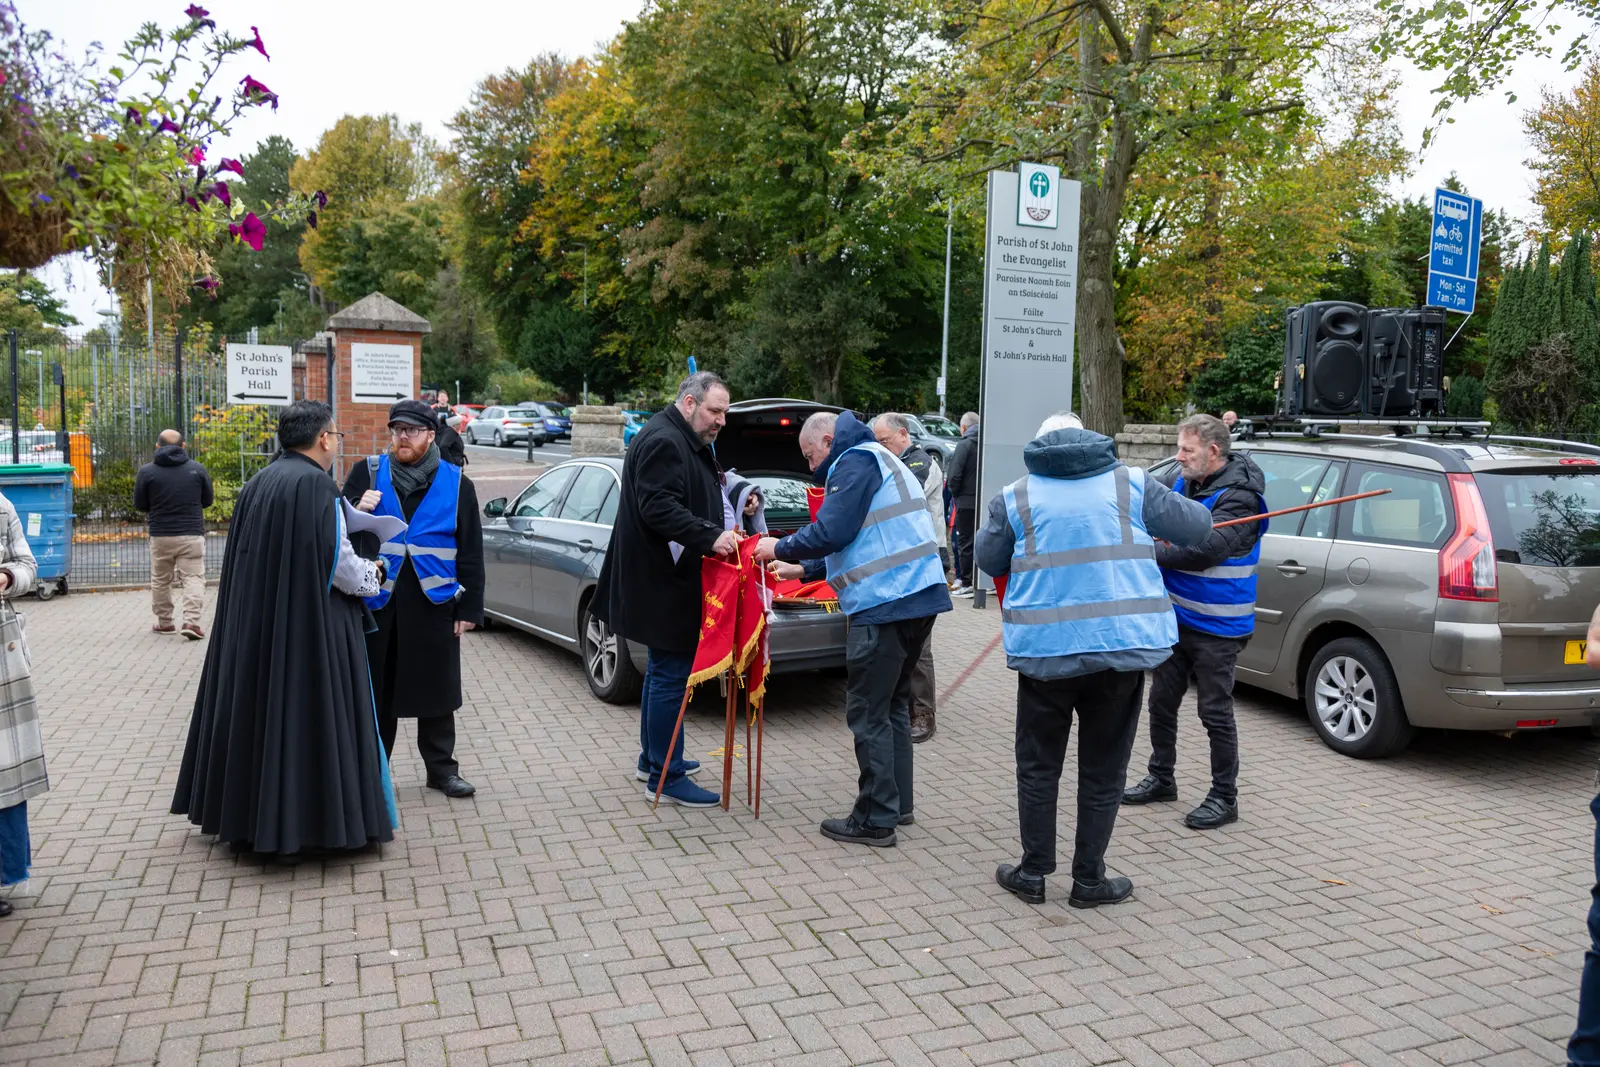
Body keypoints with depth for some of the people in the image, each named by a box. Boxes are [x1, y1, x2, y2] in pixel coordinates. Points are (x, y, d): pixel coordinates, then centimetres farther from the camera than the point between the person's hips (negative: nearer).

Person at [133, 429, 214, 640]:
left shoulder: (147, 471, -3)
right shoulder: (197, 469, -1)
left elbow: (139, 504, 3)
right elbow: (207, 501, 8)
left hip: (161, 535, 1)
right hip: (192, 534, -1)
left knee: (160, 580, 14)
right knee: (193, 577, 0)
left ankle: (164, 622, 20)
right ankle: (191, 621, -12)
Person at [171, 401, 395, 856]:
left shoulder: (256, 485, 9)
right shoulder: (316, 484, -15)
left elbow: (261, 556, 14)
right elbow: (336, 560, -17)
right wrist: (371, 574, 2)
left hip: (253, 625, 8)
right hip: (311, 628, -8)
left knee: (260, 708, 15)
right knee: (306, 713, 0)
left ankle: (249, 814, 26)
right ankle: (310, 818, 7)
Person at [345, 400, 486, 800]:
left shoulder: (455, 483, 3)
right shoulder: (366, 474, 5)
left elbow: (470, 552, 4)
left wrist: (469, 608, 0)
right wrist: (357, 512, -16)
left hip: (433, 603, 0)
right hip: (377, 602, 1)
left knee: (435, 691, 9)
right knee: (376, 691, 9)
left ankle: (442, 768, 21)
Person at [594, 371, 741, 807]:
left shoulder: (687, 442, 17)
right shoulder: (663, 442, -18)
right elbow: (659, 508, -27)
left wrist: (722, 532, 12)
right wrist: (711, 537, -31)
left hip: (669, 579, 11)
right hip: (661, 582, -11)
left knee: (663, 669, 19)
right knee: (670, 675, -5)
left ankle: (652, 758, 32)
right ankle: (664, 776, 4)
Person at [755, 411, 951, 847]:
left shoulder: (856, 462, -8)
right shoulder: (878, 460, 24)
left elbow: (831, 533, -17)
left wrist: (780, 548, 0)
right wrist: (803, 569, 28)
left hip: (885, 606, -10)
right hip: (918, 598, 10)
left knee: (868, 714, -2)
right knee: (893, 705, 19)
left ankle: (876, 820, 4)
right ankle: (898, 804, 27)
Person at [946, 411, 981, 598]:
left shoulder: (964, 445, -11)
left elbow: (954, 475, -17)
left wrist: (955, 493, 0)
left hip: (966, 502, -5)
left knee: (965, 542, 2)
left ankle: (966, 583, 4)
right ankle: (980, 581, 20)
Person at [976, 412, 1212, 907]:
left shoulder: (1016, 497, 2)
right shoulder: (1131, 483, 3)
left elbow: (988, 560, 9)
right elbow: (1196, 525, 9)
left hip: (1044, 650, 0)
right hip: (1123, 647, 1)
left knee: (1038, 765, 15)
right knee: (1103, 771, 12)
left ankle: (1033, 872, 21)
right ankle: (1088, 879, 20)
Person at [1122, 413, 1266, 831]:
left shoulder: (1238, 497, -19)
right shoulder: (1184, 483, 5)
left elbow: (1204, 551, -29)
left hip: (1215, 628, -8)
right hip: (1175, 616, 8)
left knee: (1215, 713, 1)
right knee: (1161, 701, 16)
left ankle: (1224, 797, 16)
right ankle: (1161, 778, 33)